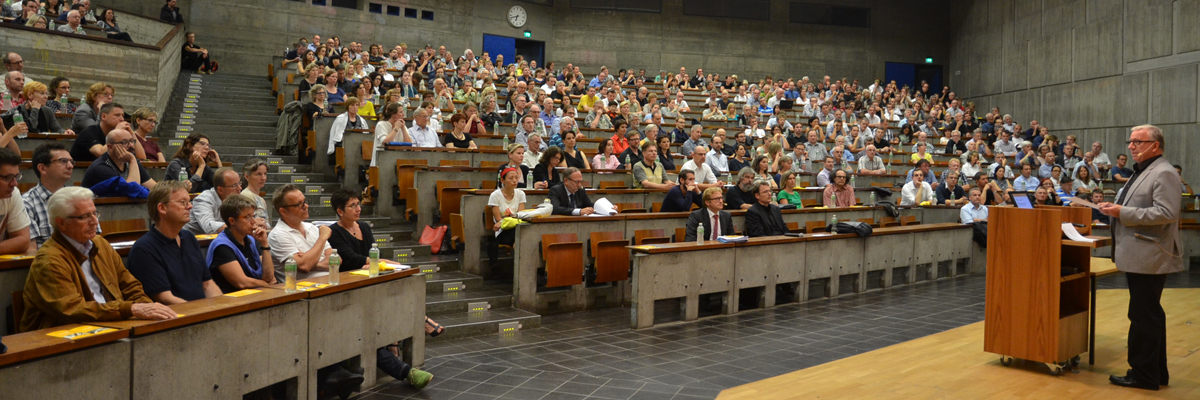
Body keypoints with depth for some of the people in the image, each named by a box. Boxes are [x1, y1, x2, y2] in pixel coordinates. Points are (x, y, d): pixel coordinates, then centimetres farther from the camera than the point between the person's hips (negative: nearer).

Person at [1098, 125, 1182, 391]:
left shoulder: (1164, 174, -12)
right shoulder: (1141, 172, 19)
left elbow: (1166, 213, -23)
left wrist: (1123, 213, -22)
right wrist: (1116, 208, 10)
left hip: (1149, 259, -10)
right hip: (1138, 257, 10)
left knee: (1144, 317, -5)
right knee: (1150, 316, 17)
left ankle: (1144, 375, 3)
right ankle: (1157, 373, 27)